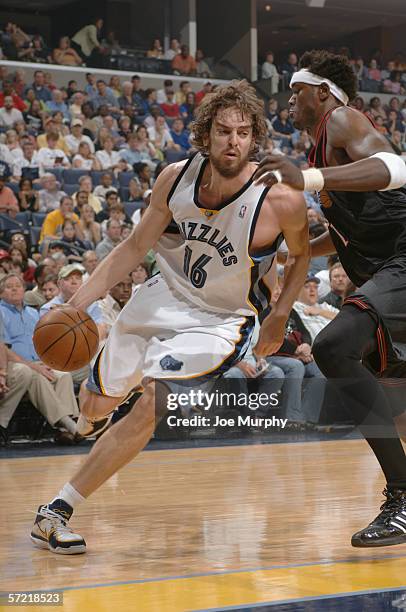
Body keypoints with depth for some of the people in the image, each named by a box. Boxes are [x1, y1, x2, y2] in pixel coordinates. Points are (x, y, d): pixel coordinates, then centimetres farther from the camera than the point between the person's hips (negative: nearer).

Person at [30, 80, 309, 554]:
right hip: (166, 296, 4)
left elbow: (302, 254, -2)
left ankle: (57, 512, -14)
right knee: (98, 403, 20)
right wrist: (74, 305, -10)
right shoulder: (177, 178, -16)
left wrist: (279, 317, -9)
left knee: (153, 404, -25)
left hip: (220, 321, -4)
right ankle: (92, 417, 62)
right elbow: (135, 247, -4)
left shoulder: (281, 200, -26)